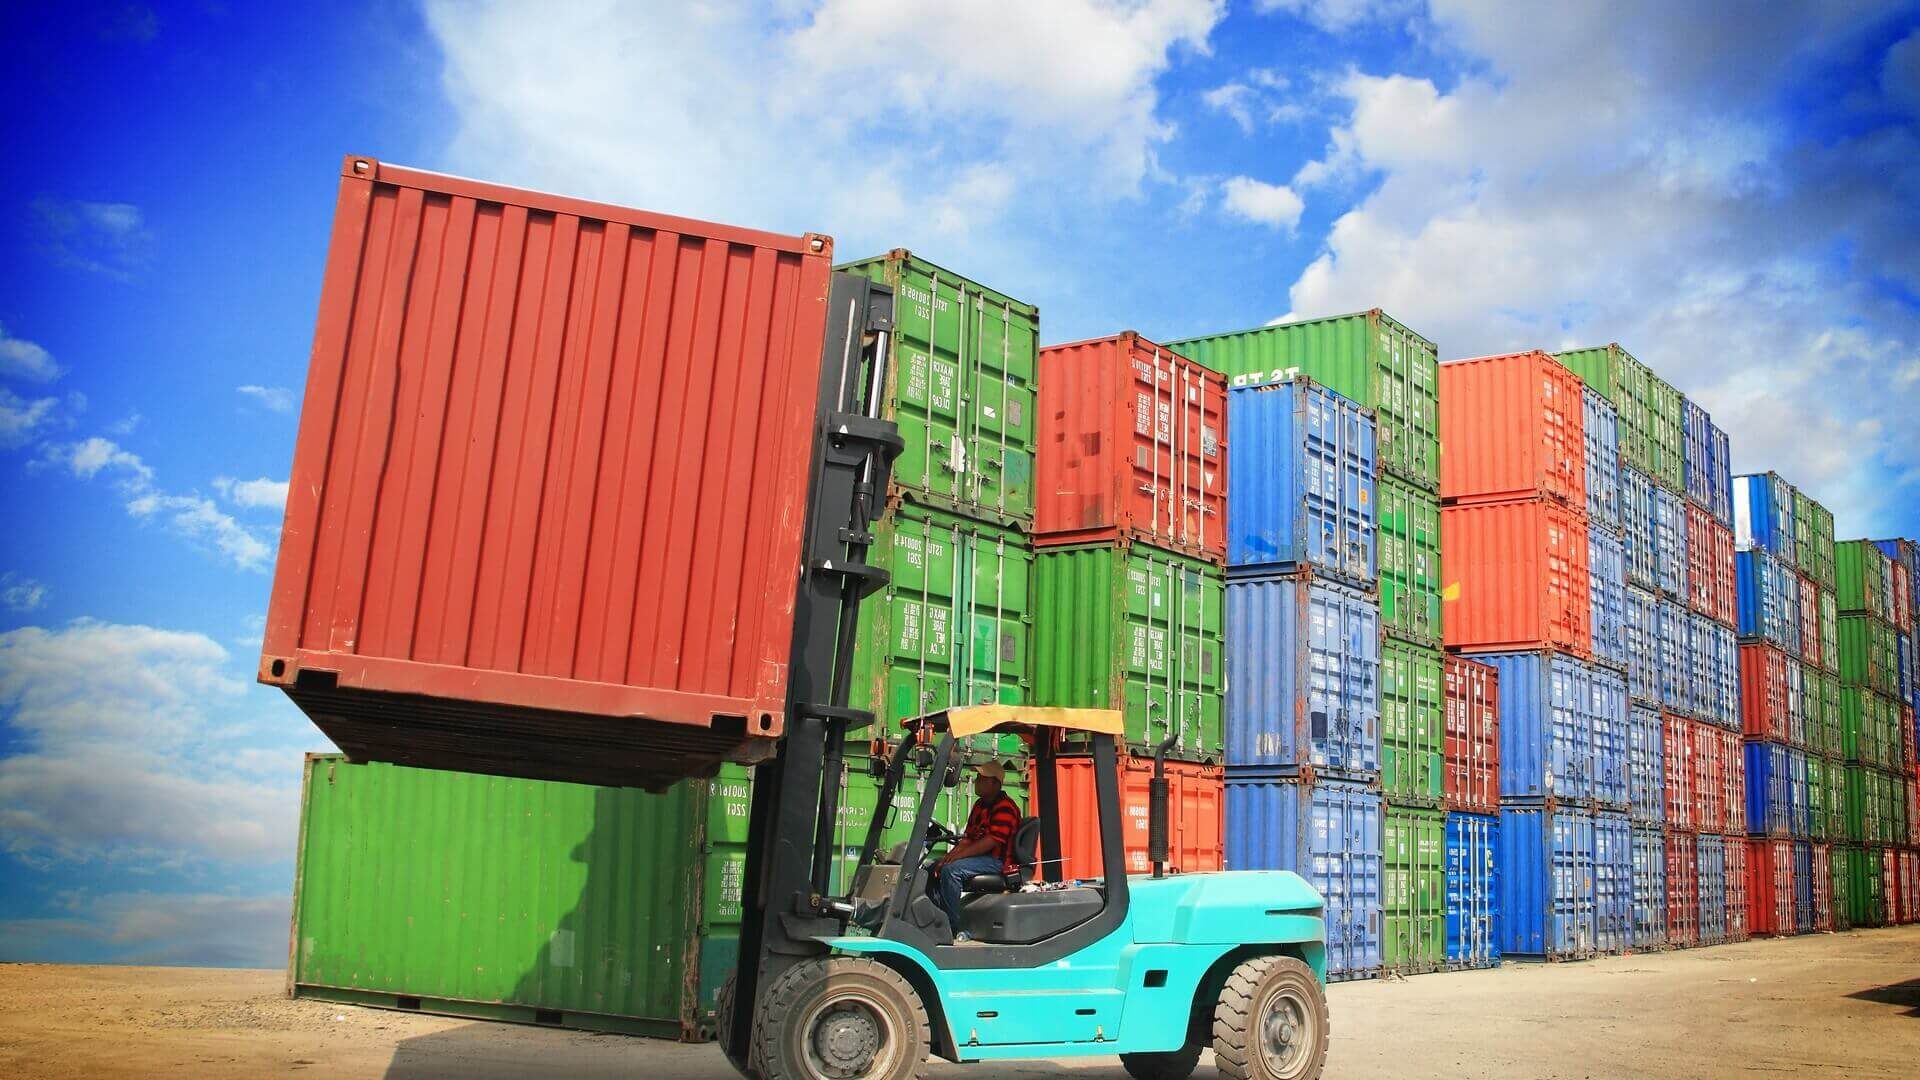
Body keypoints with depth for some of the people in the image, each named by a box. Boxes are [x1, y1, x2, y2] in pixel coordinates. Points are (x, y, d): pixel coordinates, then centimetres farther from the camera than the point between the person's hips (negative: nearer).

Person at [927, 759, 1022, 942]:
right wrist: (950, 855, -2)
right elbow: (969, 837, 15)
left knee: (950, 870, -27)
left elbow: (991, 841, -23)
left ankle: (955, 928, -22)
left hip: (997, 860, -10)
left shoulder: (1005, 807, -14)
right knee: (933, 868, 0)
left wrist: (958, 855, -24)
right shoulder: (980, 804, 17)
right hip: (979, 857, 10)